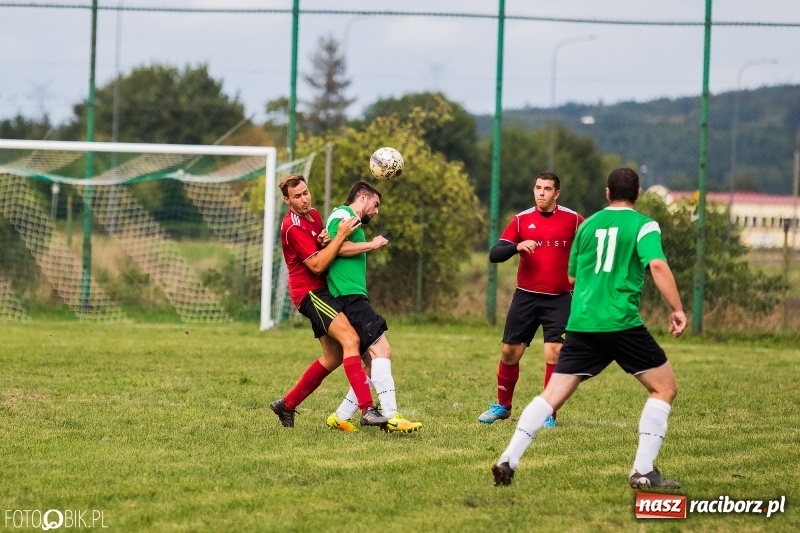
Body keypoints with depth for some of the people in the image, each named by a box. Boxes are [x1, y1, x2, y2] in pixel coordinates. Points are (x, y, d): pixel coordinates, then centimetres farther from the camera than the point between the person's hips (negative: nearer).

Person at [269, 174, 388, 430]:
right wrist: (340, 237, -28)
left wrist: (324, 240, -1)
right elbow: (317, 265, -22)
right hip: (309, 292, -10)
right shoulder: (293, 227, -17)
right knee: (350, 339, -25)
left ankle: (287, 405, 23)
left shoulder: (314, 215, 11)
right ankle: (367, 409, -36)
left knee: (334, 357, 12)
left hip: (322, 291, 10)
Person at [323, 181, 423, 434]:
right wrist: (371, 245, -9)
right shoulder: (343, 215, -2)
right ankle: (392, 416, -28)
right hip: (350, 296, -11)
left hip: (354, 298, 11)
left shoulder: (352, 220, 28)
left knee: (374, 363, 8)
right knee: (381, 349, -19)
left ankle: (340, 417, 9)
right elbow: (337, 247, -18)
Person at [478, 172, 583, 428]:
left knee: (554, 353, -12)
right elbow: (494, 254, -4)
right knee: (510, 352, 5)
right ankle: (503, 405, 24)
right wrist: (517, 246, -22)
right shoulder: (522, 220, 0)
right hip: (526, 297, 2)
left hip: (559, 299, -2)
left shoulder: (572, 220, -2)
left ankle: (549, 414, -2)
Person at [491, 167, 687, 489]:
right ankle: (643, 472, -1)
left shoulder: (588, 225, 17)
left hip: (581, 324, 5)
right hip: (621, 323, -5)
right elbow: (658, 265, -16)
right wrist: (677, 309, -13)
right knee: (664, 388, 8)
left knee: (552, 395, 7)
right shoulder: (643, 225, 1)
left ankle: (508, 460, -7)